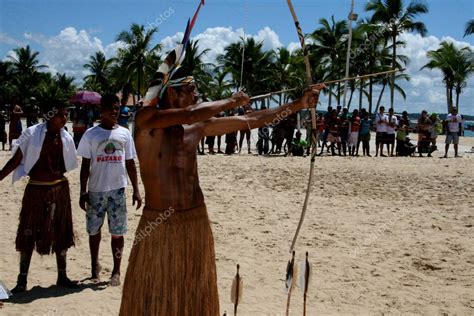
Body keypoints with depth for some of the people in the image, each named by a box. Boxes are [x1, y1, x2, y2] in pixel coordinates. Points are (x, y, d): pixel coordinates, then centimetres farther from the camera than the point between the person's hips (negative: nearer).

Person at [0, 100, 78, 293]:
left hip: (59, 190, 4)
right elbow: (16, 159, -7)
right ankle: (22, 279, 14)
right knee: (28, 234, 2)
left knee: (61, 234, 10)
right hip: (36, 190, -3)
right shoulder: (32, 133, -9)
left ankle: (62, 276, 24)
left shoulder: (66, 138, 3)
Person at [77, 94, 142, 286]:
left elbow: (130, 164, 9)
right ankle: (94, 264, 30)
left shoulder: (125, 133, 5)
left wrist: (136, 190, 4)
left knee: (117, 232, 3)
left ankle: (116, 271, 14)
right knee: (94, 229, 9)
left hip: (118, 189, 1)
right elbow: (85, 165, 1)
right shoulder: (91, 134, 0)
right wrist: (83, 192, -3)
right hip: (96, 190, -1)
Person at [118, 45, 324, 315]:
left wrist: (299, 105, 2)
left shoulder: (197, 127, 4)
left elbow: (250, 121, 4)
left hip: (196, 220, 5)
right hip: (160, 223, -5)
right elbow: (192, 113, -28)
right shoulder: (146, 120, -11)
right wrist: (232, 101, -12)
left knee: (195, 292, 14)